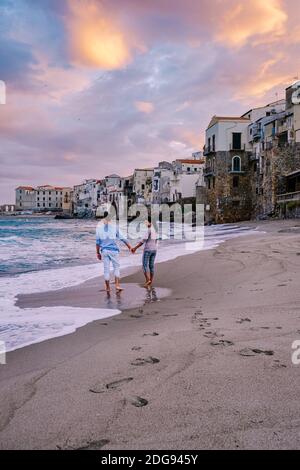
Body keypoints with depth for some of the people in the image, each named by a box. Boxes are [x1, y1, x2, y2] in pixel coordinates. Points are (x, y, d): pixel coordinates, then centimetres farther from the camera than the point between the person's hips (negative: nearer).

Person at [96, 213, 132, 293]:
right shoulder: (114, 226, -1)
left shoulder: (99, 227, 3)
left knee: (106, 269, 6)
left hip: (104, 251, 2)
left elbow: (97, 241, 3)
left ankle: (107, 288, 11)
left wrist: (98, 253, 9)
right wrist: (129, 246, 10)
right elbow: (121, 238, 1)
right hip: (113, 250, -2)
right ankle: (117, 285, 0)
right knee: (116, 267, 8)